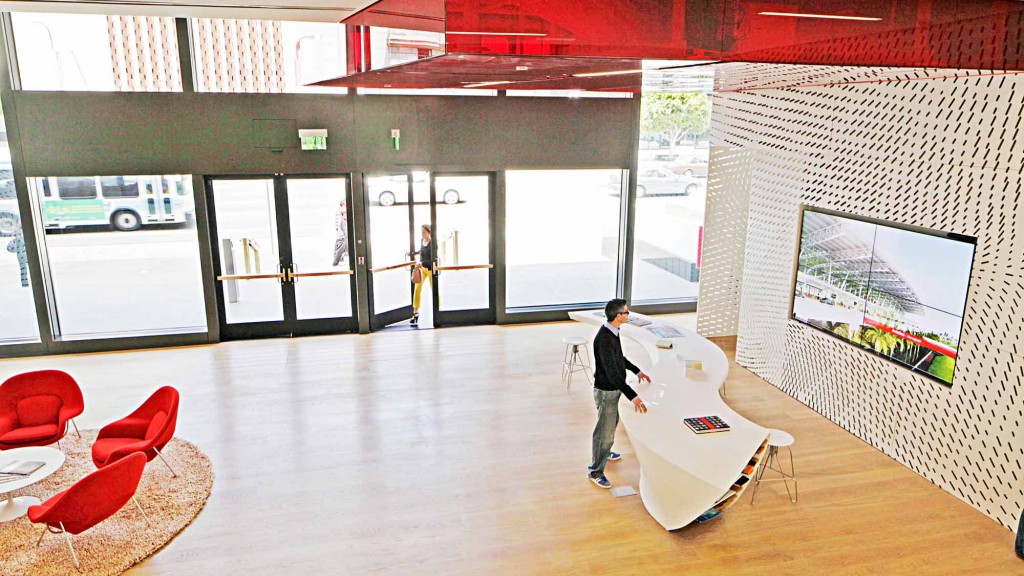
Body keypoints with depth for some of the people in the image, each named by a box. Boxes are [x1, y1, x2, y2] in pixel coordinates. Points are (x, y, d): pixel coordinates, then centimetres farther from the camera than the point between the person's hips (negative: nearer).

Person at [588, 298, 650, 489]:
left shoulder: (612, 332, -1)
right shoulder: (604, 339, -32)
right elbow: (612, 373, -34)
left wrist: (636, 371, 15)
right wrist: (633, 396, -36)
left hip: (613, 388, 10)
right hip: (606, 391, -10)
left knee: (612, 422, 28)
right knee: (605, 430, 3)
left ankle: (604, 452, 52)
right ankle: (595, 471, 18)